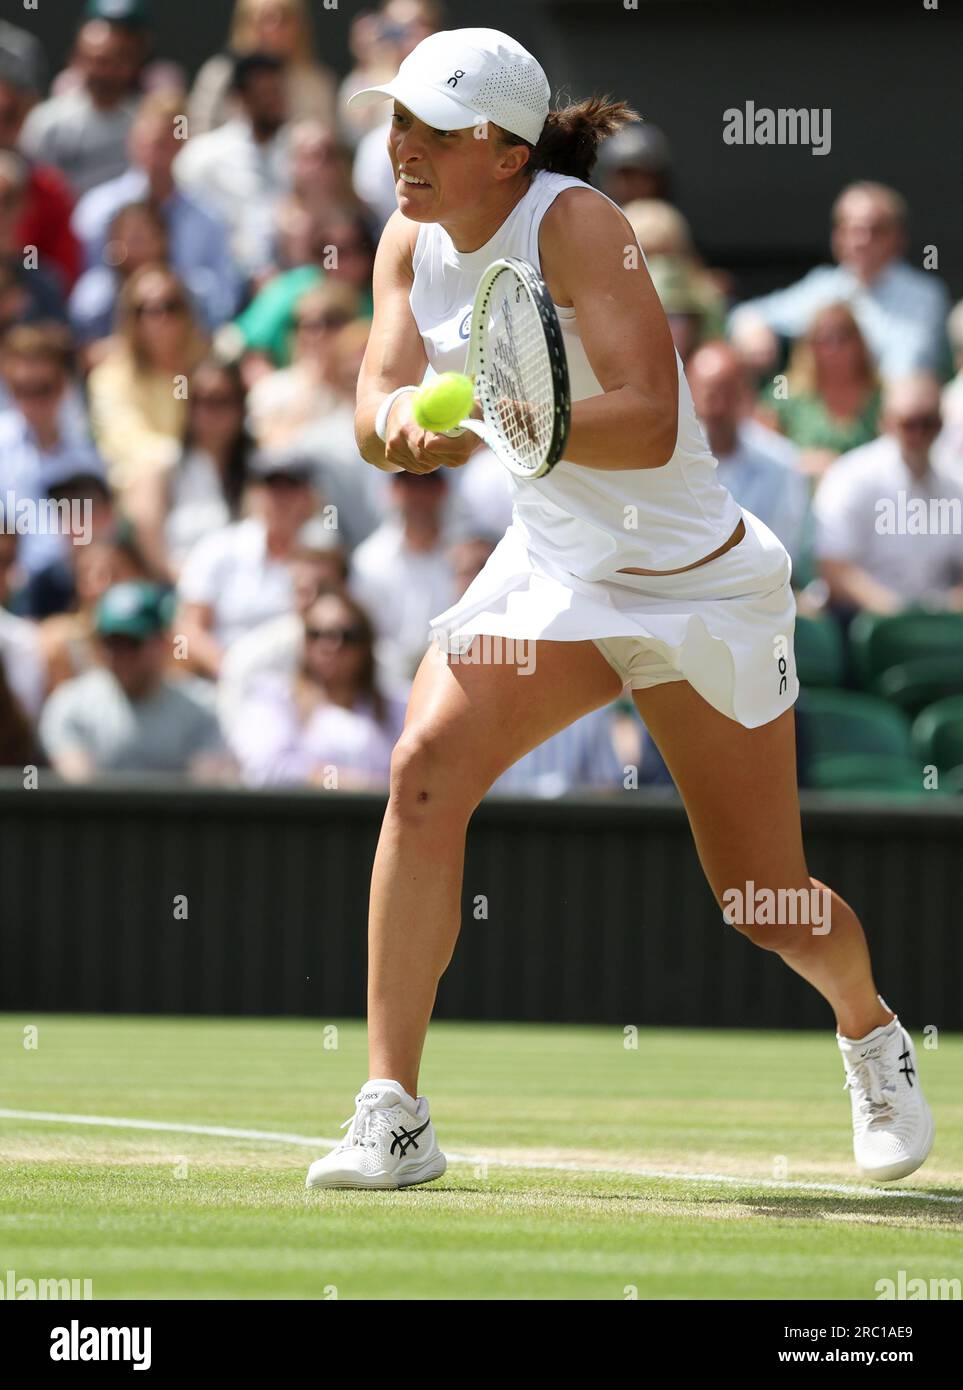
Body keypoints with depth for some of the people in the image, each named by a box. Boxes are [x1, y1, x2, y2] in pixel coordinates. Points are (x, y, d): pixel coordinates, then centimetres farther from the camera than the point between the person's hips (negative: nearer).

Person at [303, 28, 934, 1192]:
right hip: (554, 569, 5)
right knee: (427, 765, -23)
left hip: (700, 585, -5)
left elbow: (649, 423, -34)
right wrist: (400, 421, -37)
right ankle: (391, 1116, -22)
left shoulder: (576, 223, -25)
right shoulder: (411, 244, -5)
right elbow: (380, 402, -13)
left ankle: (870, 1029, 43)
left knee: (764, 908, 6)